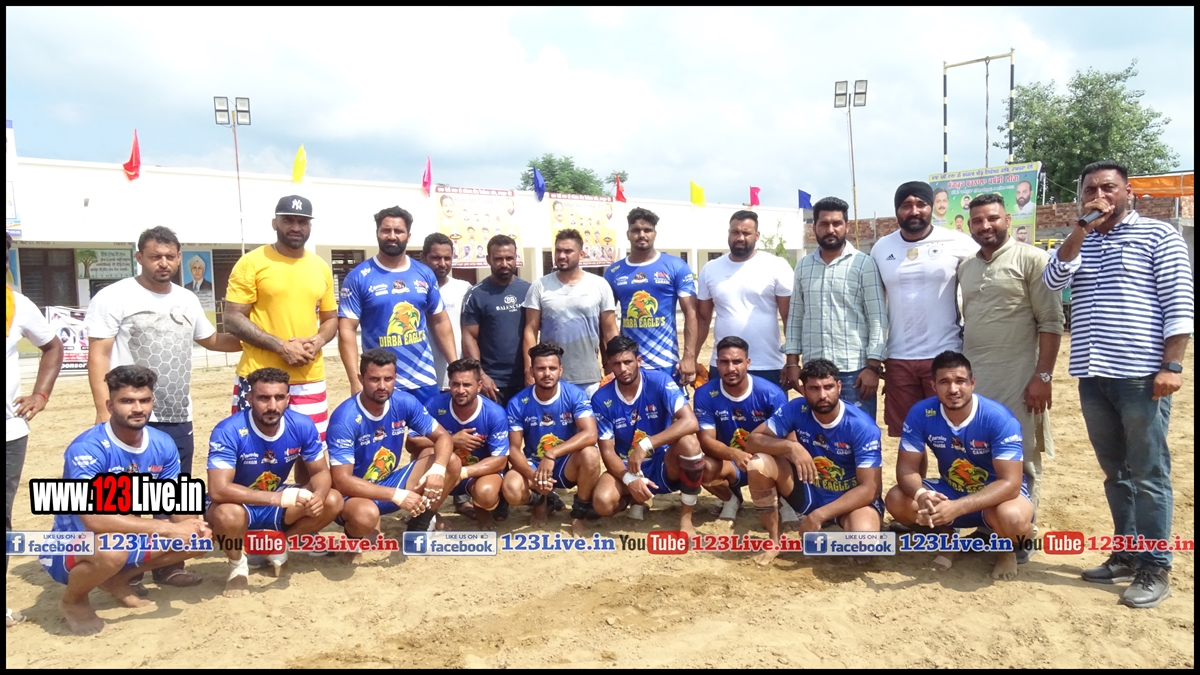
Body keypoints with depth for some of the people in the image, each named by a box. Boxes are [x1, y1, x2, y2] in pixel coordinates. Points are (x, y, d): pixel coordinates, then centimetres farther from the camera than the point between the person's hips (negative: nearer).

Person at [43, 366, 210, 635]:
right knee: (111, 549, -38)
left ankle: (119, 579, 13)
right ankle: (72, 600, -3)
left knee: (199, 538, -6)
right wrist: (167, 528, -36)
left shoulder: (163, 445, -7)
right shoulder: (87, 449, -26)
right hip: (71, 548, -6)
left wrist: (193, 525, -25)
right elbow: (93, 519, -36)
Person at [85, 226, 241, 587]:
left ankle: (169, 563, 23)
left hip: (178, 418, 6)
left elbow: (211, 340, 28)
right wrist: (104, 412, -16)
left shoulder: (187, 299, 12)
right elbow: (98, 356, -9)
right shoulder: (114, 297, -5)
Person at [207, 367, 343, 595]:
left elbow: (321, 472, -8)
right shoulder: (228, 431, -28)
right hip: (240, 505, -4)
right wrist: (278, 498, -42)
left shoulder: (302, 426, -16)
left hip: (278, 501, 4)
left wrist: (317, 496, -32)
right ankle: (237, 565, -2)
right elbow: (218, 489, -36)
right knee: (229, 515, -38)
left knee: (332, 502, -16)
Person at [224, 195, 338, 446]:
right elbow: (233, 318, -8)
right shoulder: (252, 263, -3)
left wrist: (317, 342, -4)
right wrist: (281, 346, -16)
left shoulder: (321, 268, 11)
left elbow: (331, 318, 18)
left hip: (310, 380, 4)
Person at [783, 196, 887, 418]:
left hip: (854, 369, -4)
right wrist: (792, 362, 6)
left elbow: (878, 318, -5)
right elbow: (795, 316, 12)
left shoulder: (864, 264, -3)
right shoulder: (803, 266, 10)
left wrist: (873, 366, -11)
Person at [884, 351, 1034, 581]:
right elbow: (907, 467, -15)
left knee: (1012, 518, -38)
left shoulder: (999, 419, -26)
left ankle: (1006, 547, 1)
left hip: (999, 492, -3)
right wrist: (921, 495, -40)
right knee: (896, 500, -22)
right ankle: (945, 535, 9)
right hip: (950, 490, 3)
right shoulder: (921, 414, -17)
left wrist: (958, 507, -44)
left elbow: (1010, 482, -30)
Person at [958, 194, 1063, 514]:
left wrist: (1043, 375, -14)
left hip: (1017, 378, -5)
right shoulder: (965, 267, 12)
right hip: (973, 377, 6)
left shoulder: (1031, 259, -5)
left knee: (1021, 461, 4)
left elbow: (1051, 322, -9)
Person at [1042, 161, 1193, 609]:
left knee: (1148, 475, 0)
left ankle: (1155, 569, 8)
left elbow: (1179, 303, -5)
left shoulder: (1158, 235, 1)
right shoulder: (1079, 243, 16)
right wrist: (1082, 229, -8)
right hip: (1092, 376, 5)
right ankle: (1126, 555, 24)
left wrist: (1172, 365, -13)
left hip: (1141, 375, -5)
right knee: (1115, 473, 13)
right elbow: (1052, 281, -3)